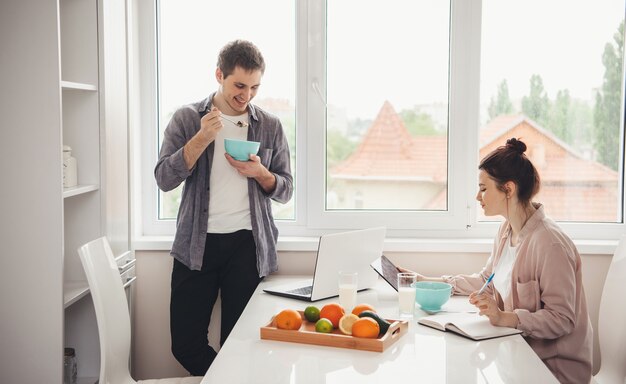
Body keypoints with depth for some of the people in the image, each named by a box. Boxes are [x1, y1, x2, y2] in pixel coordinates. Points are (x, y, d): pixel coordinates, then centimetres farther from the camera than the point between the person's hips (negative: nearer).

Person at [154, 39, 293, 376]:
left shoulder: (270, 126, 7)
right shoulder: (187, 118, 3)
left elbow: (285, 190, 10)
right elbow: (164, 179, -5)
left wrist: (259, 173, -11)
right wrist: (201, 138, -17)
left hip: (248, 244, 0)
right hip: (196, 243, 0)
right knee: (185, 343, 1)